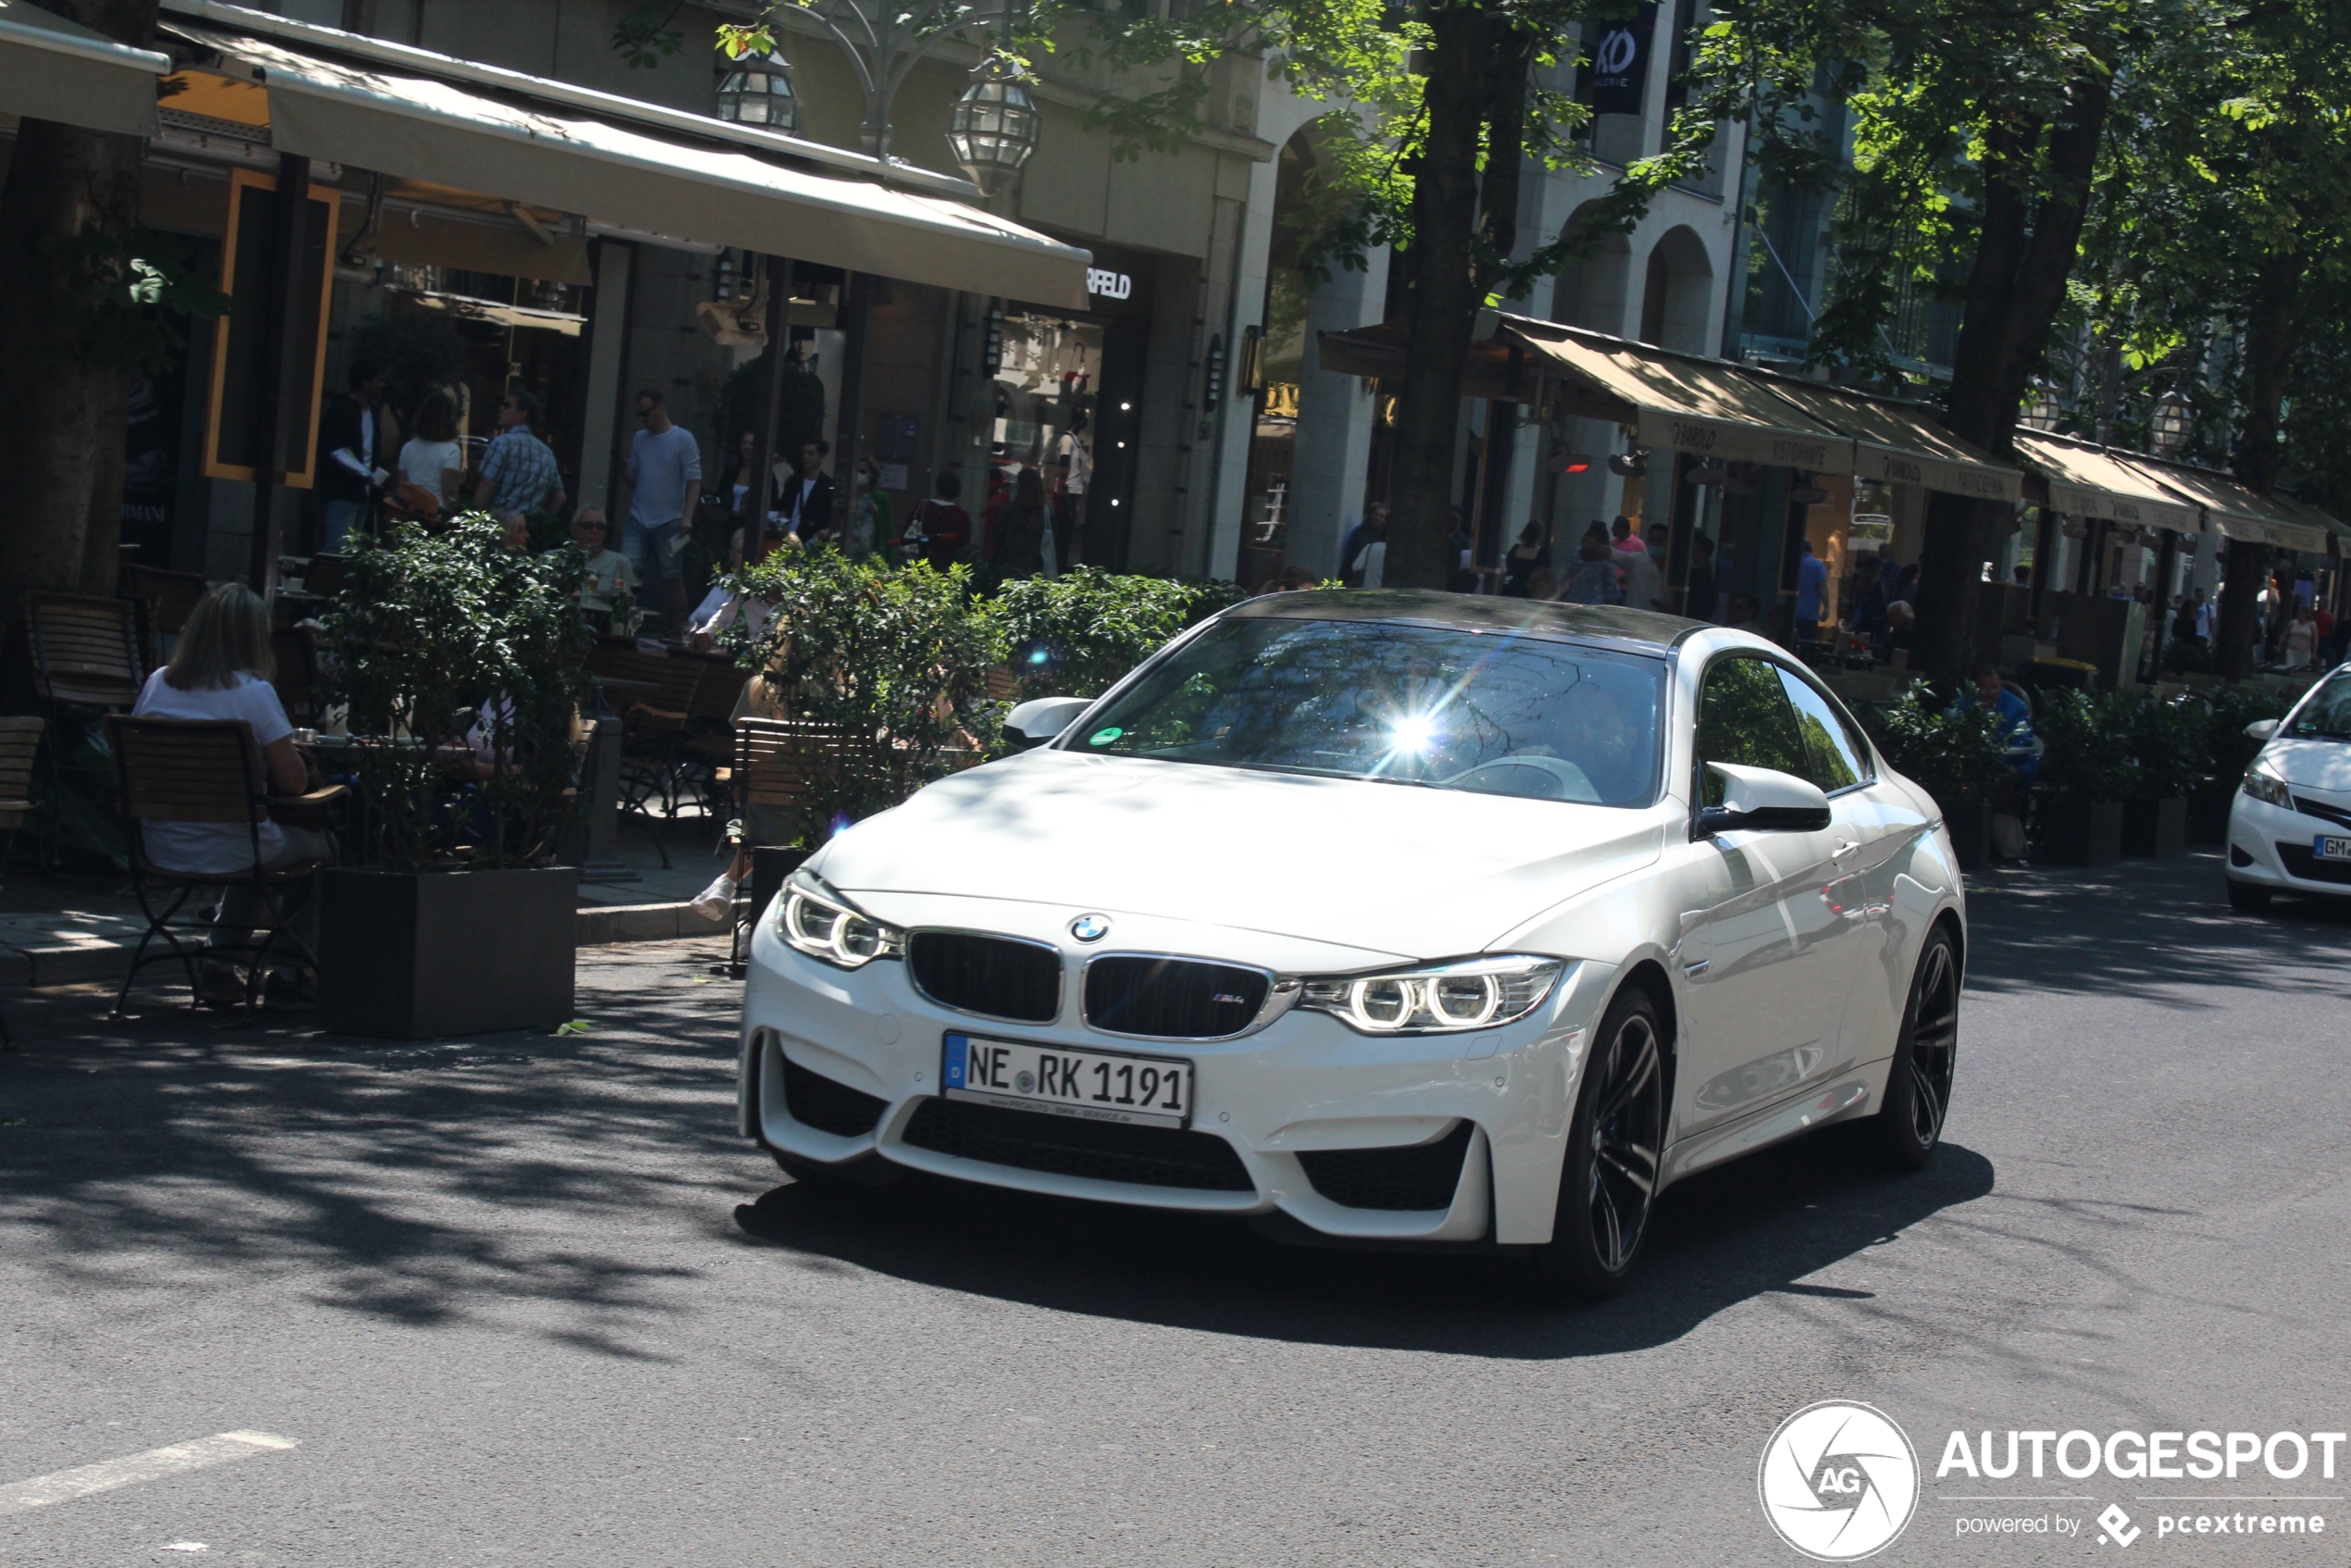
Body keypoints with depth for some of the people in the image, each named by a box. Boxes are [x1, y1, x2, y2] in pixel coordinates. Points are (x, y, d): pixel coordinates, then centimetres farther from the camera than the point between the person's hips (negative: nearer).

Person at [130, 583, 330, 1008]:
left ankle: (217, 964, 25)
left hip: (161, 849, 6)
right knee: (319, 845, 24)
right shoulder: (255, 693, -13)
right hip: (228, 852, -5)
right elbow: (295, 782, -11)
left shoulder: (157, 684, 1)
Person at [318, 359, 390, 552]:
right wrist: (366, 474, -22)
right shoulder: (341, 409, -9)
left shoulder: (371, 411, 16)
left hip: (362, 492, 8)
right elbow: (337, 451, -15)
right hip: (341, 492, -8)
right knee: (338, 547, -14)